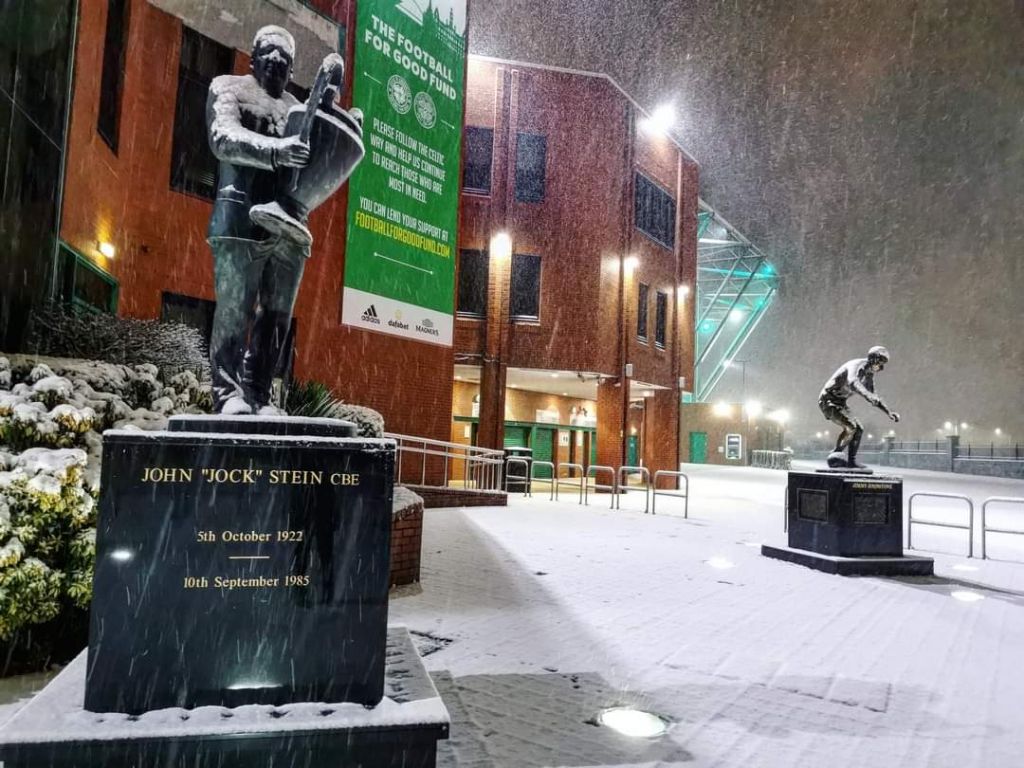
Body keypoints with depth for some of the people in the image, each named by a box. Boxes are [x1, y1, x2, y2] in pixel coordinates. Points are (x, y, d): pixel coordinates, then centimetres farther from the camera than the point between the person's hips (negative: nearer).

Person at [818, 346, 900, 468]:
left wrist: (889, 412, 10)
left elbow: (873, 398, 20)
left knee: (858, 429, 5)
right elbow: (853, 383, -44)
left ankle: (851, 461, 10)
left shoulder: (869, 375, 11)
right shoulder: (857, 365, -20)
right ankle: (835, 456, -15)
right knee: (850, 426, -24)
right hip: (828, 400, -10)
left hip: (839, 403, 10)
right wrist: (868, 395, -60)